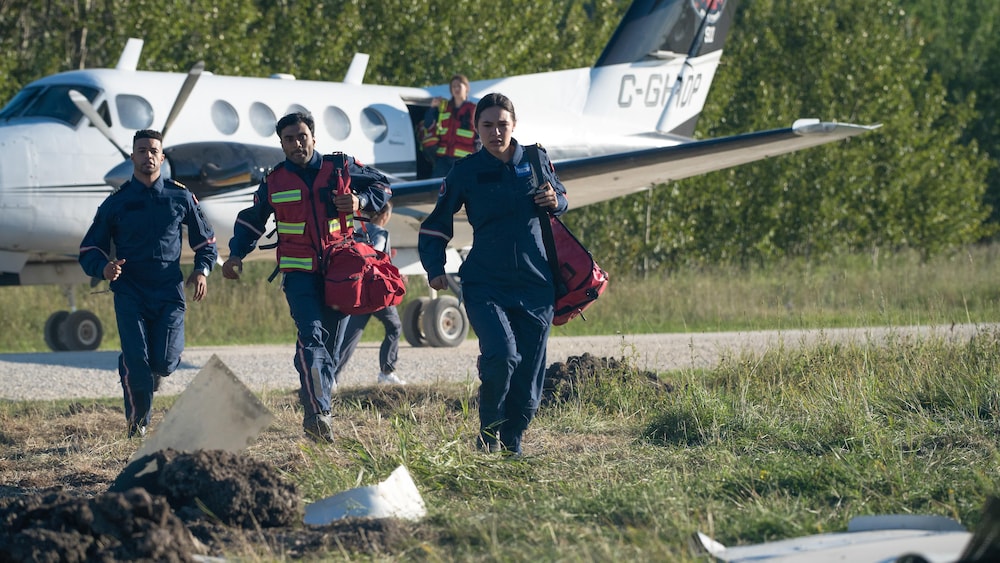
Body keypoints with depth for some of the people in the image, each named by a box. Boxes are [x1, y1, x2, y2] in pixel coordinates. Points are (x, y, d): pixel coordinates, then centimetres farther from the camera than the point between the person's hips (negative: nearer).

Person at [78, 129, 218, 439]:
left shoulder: (180, 196, 9)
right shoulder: (116, 202, 7)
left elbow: (205, 239, 20)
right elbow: (89, 250, 9)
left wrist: (202, 270, 1)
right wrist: (104, 268, -14)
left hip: (169, 291, 1)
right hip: (129, 293, -1)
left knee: (165, 362, -12)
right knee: (136, 360, -16)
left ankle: (156, 368, 28)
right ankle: (138, 424, 5)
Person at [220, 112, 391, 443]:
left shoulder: (339, 168, 5)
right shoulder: (274, 182, 8)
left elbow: (382, 186, 15)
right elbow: (251, 221, 21)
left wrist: (361, 201, -6)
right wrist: (237, 255, 8)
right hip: (298, 272, -1)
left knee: (330, 343, 4)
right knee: (311, 334, -21)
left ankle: (317, 414, 15)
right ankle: (317, 412, -29)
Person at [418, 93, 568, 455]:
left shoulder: (535, 161, 6)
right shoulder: (467, 171, 0)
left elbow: (561, 198, 22)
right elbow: (436, 224, 7)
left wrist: (555, 202, -2)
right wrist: (435, 269, -6)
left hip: (535, 286, 3)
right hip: (485, 284, -3)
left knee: (529, 374, 3)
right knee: (501, 354, -25)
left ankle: (511, 443, 23)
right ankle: (489, 435, -2)